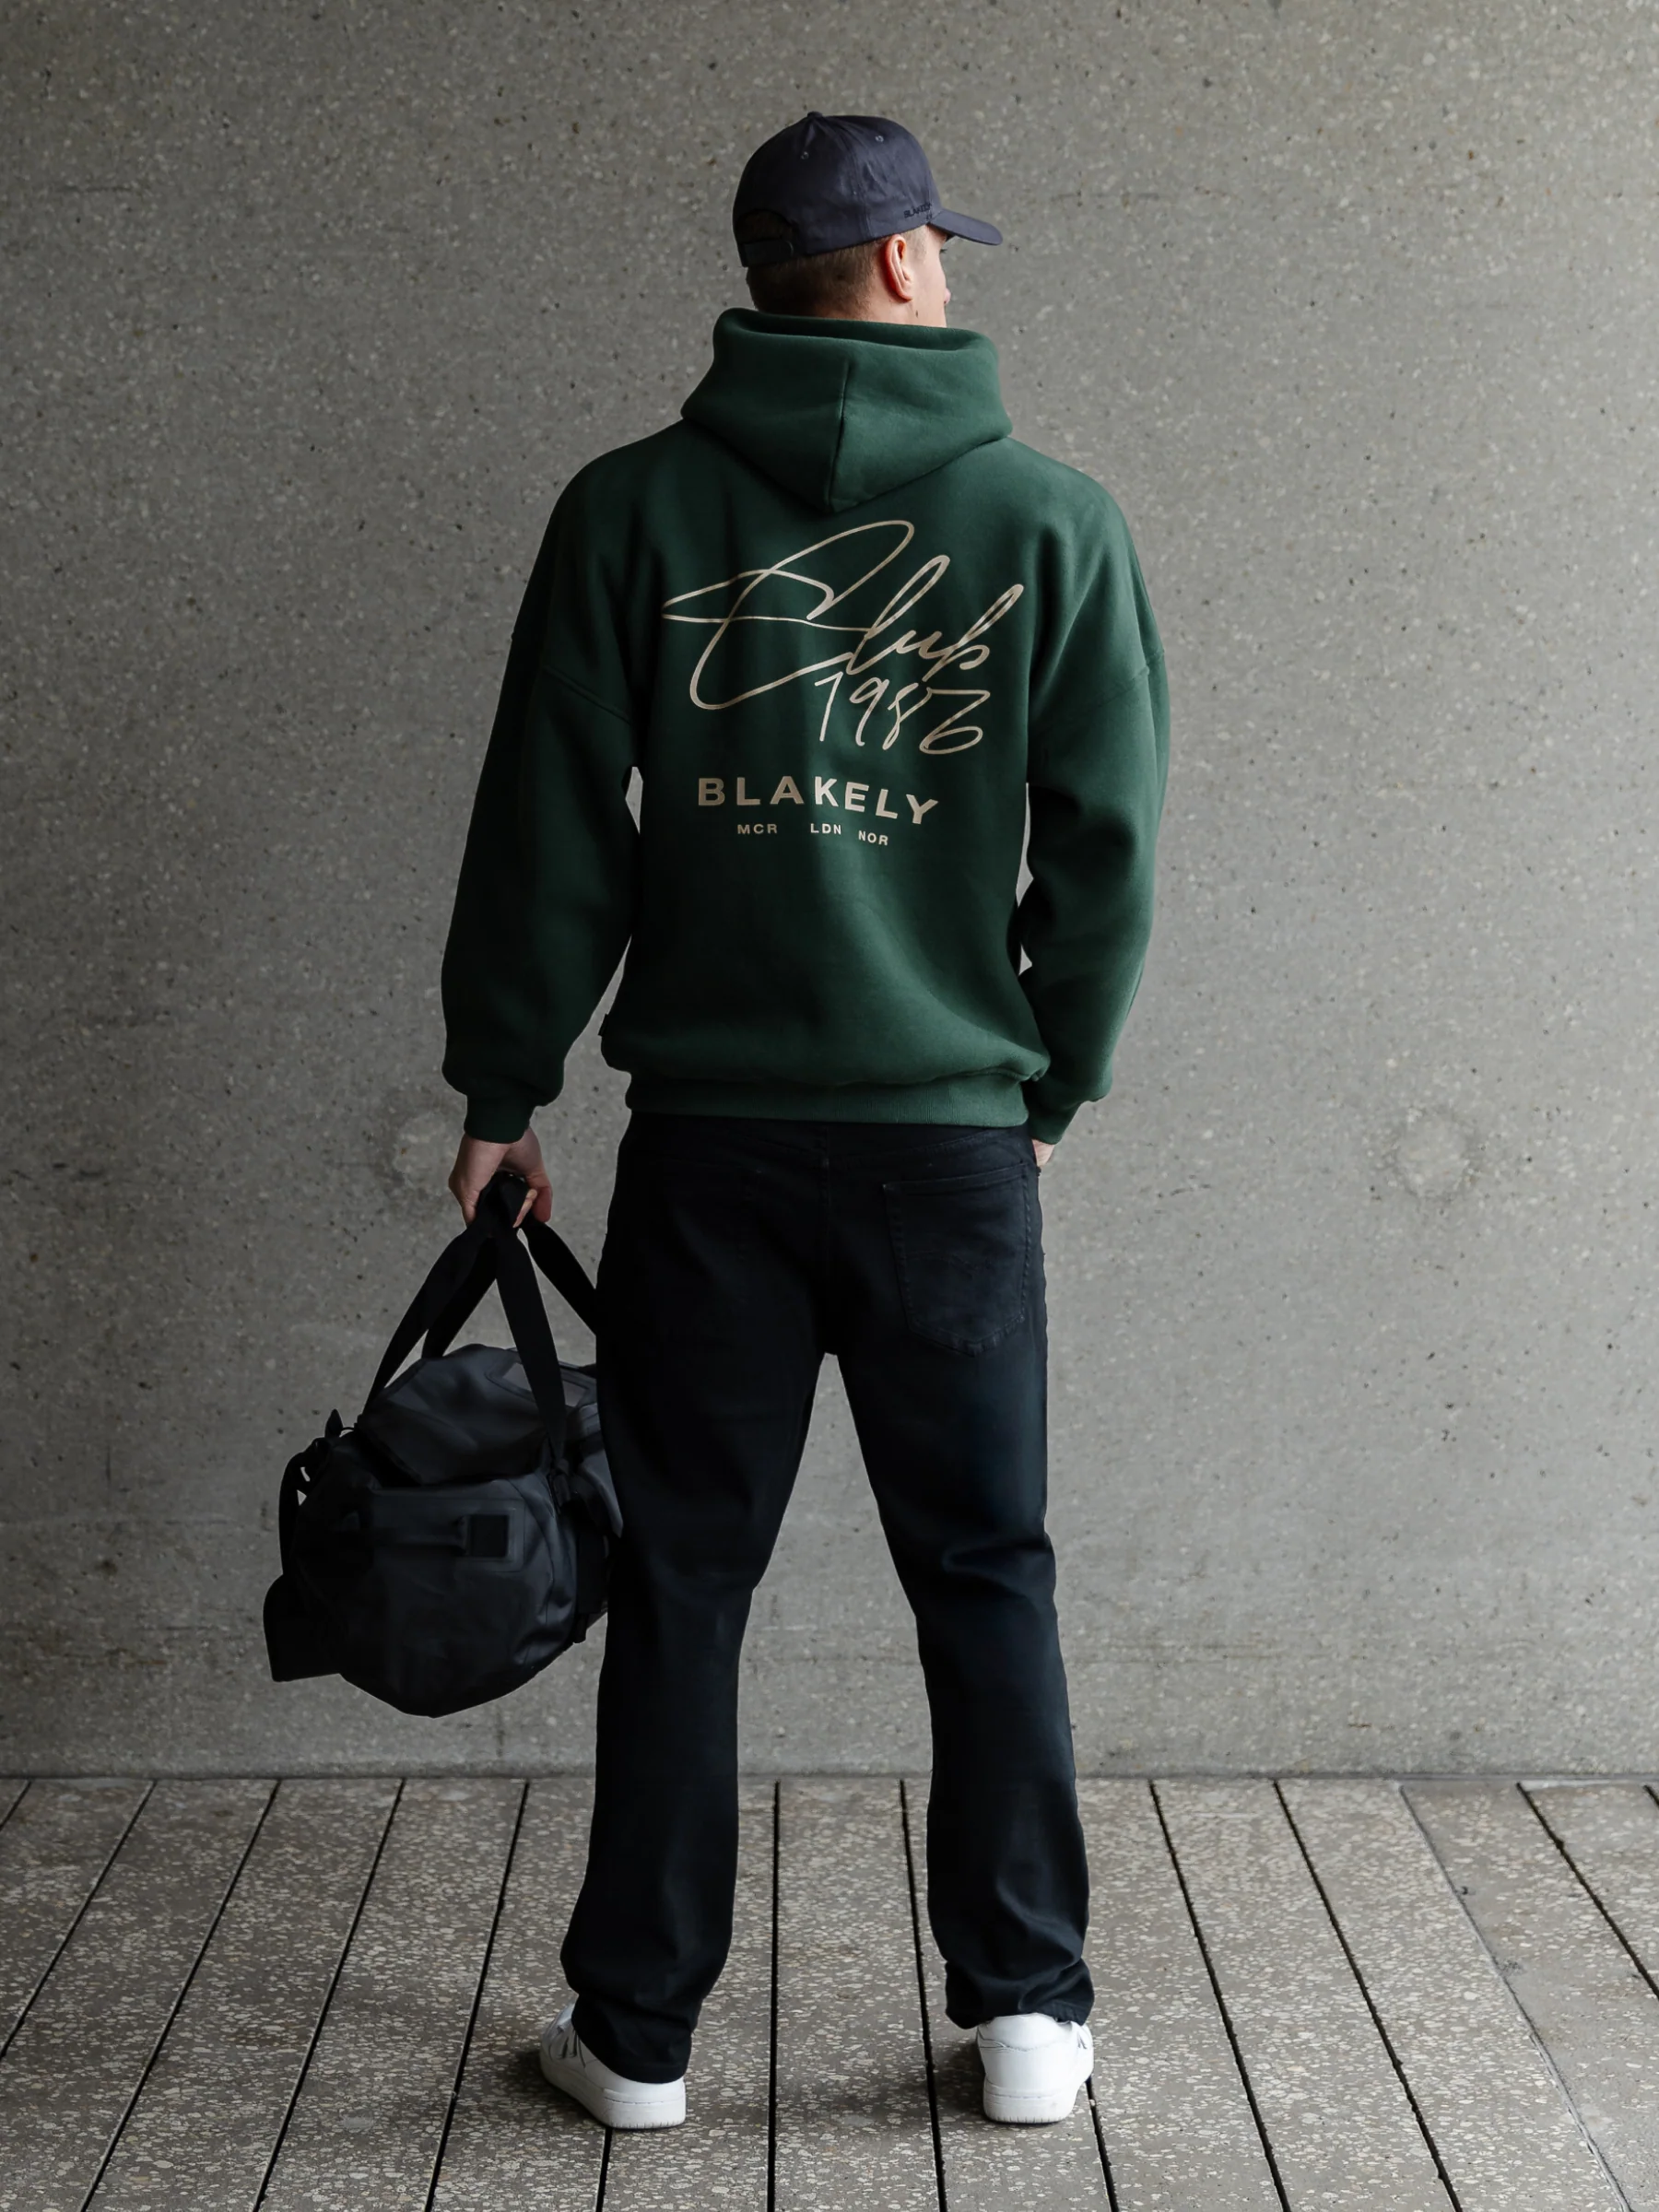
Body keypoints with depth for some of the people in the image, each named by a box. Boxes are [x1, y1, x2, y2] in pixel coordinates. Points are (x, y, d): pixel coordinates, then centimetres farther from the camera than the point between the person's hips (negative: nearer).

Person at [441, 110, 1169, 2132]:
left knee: (680, 1582, 9)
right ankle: (1027, 2011, 18)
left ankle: (638, 2033, 17)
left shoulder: (631, 510, 0)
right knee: (986, 1580, 11)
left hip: (707, 1136, 0)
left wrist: (505, 1084, 9)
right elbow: (1109, 842, 2)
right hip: (954, 1134, 0)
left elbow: (549, 829, 0)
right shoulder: (1054, 521, 0)